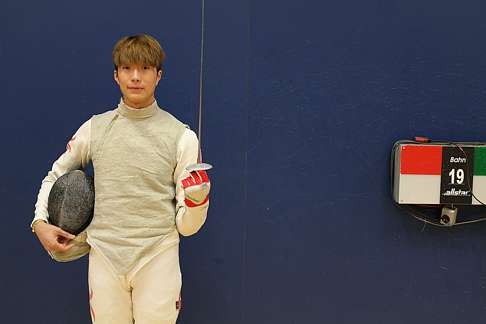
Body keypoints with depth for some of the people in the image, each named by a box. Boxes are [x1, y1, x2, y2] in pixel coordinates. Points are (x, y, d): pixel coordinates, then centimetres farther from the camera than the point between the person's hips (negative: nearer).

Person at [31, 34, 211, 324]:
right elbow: (55, 176, 21)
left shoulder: (182, 136, -3)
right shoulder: (94, 129, 3)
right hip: (104, 256, 2)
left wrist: (196, 201, -22)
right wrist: (40, 222, 7)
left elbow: (186, 226, -2)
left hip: (157, 259, -1)